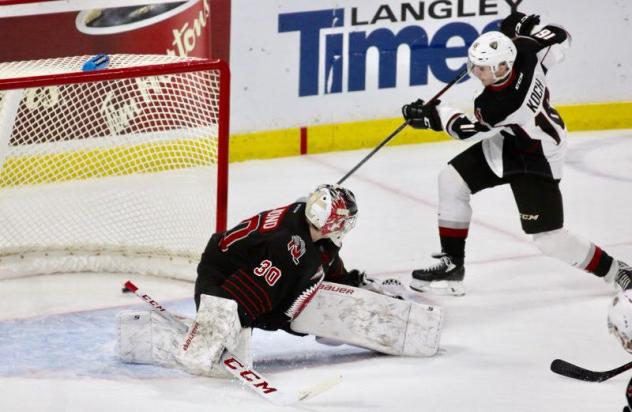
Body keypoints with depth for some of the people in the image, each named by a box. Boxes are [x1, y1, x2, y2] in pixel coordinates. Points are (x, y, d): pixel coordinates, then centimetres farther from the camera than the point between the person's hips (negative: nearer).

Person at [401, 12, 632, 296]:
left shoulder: (501, 104, -38)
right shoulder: (524, 51, -21)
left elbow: (470, 130, -19)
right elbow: (559, 37, -3)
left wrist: (435, 114, -7)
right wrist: (521, 29, 6)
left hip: (536, 159, -9)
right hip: (505, 141, 9)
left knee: (548, 238, -8)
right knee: (452, 179, 1)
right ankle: (452, 264, 10)